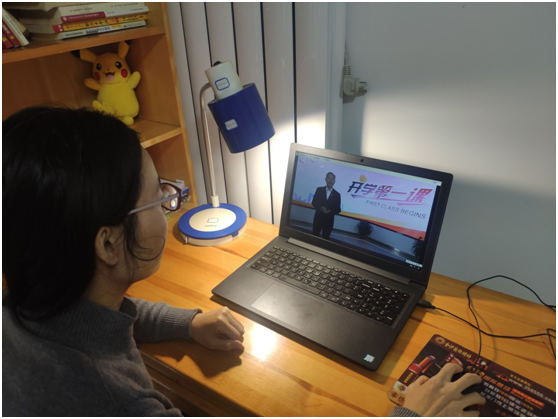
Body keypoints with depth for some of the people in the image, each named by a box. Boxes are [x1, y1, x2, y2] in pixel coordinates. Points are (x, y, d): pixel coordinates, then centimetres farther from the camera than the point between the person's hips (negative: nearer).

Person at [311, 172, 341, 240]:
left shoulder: (337, 194, 3)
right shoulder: (319, 189, 2)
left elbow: (338, 209, 2)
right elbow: (314, 202, 0)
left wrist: (330, 211, -18)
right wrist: (321, 208, -18)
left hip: (329, 220, 0)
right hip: (318, 217, 0)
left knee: (325, 237, 8)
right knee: (314, 235, 4)